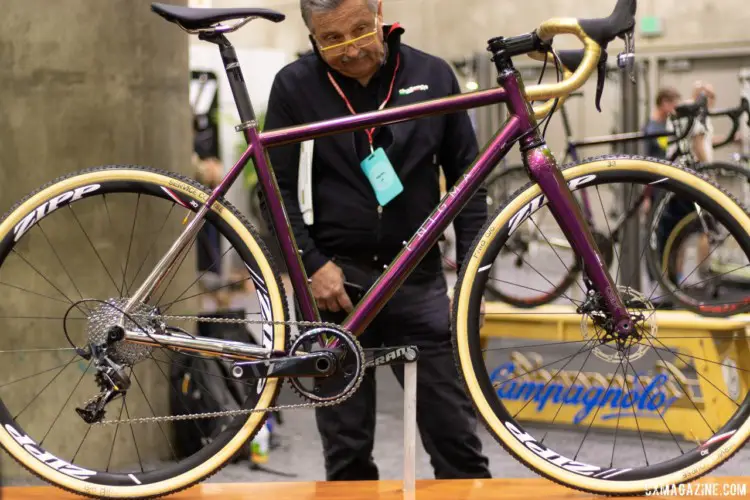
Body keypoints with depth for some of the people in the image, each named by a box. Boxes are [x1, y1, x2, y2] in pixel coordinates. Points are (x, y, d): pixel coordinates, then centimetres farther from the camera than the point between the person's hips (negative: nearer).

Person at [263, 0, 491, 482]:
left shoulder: (433, 75, 1)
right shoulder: (294, 86, -2)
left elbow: (466, 176, 6)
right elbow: (279, 187, 0)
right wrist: (313, 265, -10)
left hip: (419, 278, 1)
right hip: (336, 279, 0)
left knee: (456, 436, 3)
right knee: (346, 446, 8)